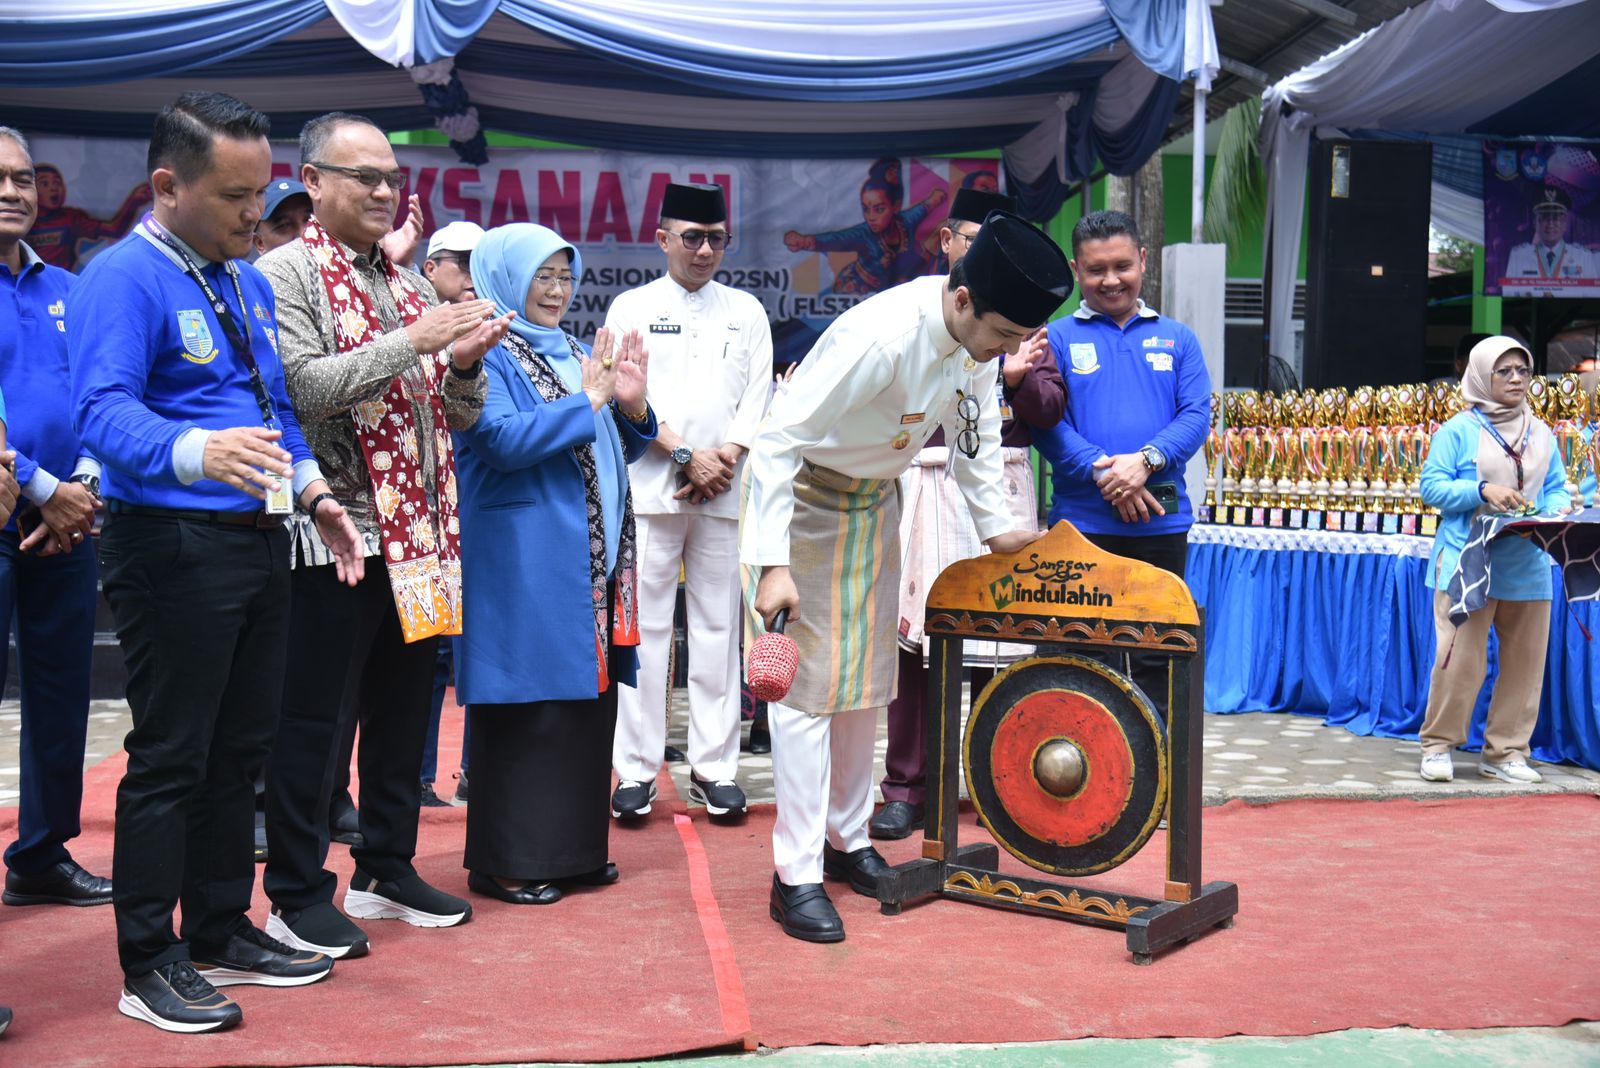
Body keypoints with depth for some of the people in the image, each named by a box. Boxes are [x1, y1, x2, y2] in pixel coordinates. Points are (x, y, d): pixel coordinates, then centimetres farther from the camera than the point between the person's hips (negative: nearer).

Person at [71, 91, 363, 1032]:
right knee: (170, 756, -2)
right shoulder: (124, 278, -12)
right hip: (175, 546, -8)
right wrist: (195, 452, -44)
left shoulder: (249, 281, 15)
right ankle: (149, 967, 10)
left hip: (260, 542, 8)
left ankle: (223, 933, 28)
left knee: (241, 750, 15)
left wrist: (313, 490, 10)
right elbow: (104, 410, -26)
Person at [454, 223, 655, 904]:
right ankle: (504, 861, 4)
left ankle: (573, 847, 19)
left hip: (592, 560, 8)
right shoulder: (488, 355, -4)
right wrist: (588, 401, -15)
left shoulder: (577, 355, 19)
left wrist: (632, 406, 0)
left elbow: (621, 452, 20)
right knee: (528, 707, -5)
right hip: (525, 562, -8)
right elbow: (505, 441, -19)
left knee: (589, 700, 9)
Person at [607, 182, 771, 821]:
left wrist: (724, 459, -7)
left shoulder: (747, 311, 15)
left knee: (718, 628, 2)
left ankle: (713, 767, 8)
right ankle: (636, 769, 3)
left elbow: (758, 397, 9)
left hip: (726, 490, 2)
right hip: (651, 487, -2)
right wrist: (686, 457, -10)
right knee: (645, 628, -2)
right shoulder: (632, 307, 8)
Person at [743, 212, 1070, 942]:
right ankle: (796, 875, -1)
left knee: (867, 682, 13)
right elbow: (777, 439, -33)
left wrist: (993, 525, 3)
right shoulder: (880, 336, -34)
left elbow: (976, 430, 7)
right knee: (811, 684, -7)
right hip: (809, 500, -7)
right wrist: (773, 564, -36)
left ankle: (847, 840, 27)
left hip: (876, 503, 8)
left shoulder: (979, 337, -11)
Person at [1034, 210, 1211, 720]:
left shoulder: (1177, 339, 12)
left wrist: (1146, 460, -16)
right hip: (1081, 522, -2)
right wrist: (1102, 470, -19)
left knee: (1156, 659, 9)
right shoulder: (1057, 338, 5)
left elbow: (1197, 415, 2)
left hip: (1161, 523, 2)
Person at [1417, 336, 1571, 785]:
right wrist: (1482, 491, -19)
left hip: (1527, 567, 5)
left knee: (1525, 661, 6)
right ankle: (1438, 745, 9)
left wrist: (1559, 511, -7)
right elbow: (1432, 487, -5)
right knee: (1460, 659, -6)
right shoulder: (1458, 430, -1)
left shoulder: (1542, 435, 14)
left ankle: (1505, 752, 17)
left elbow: (1556, 489, 15)